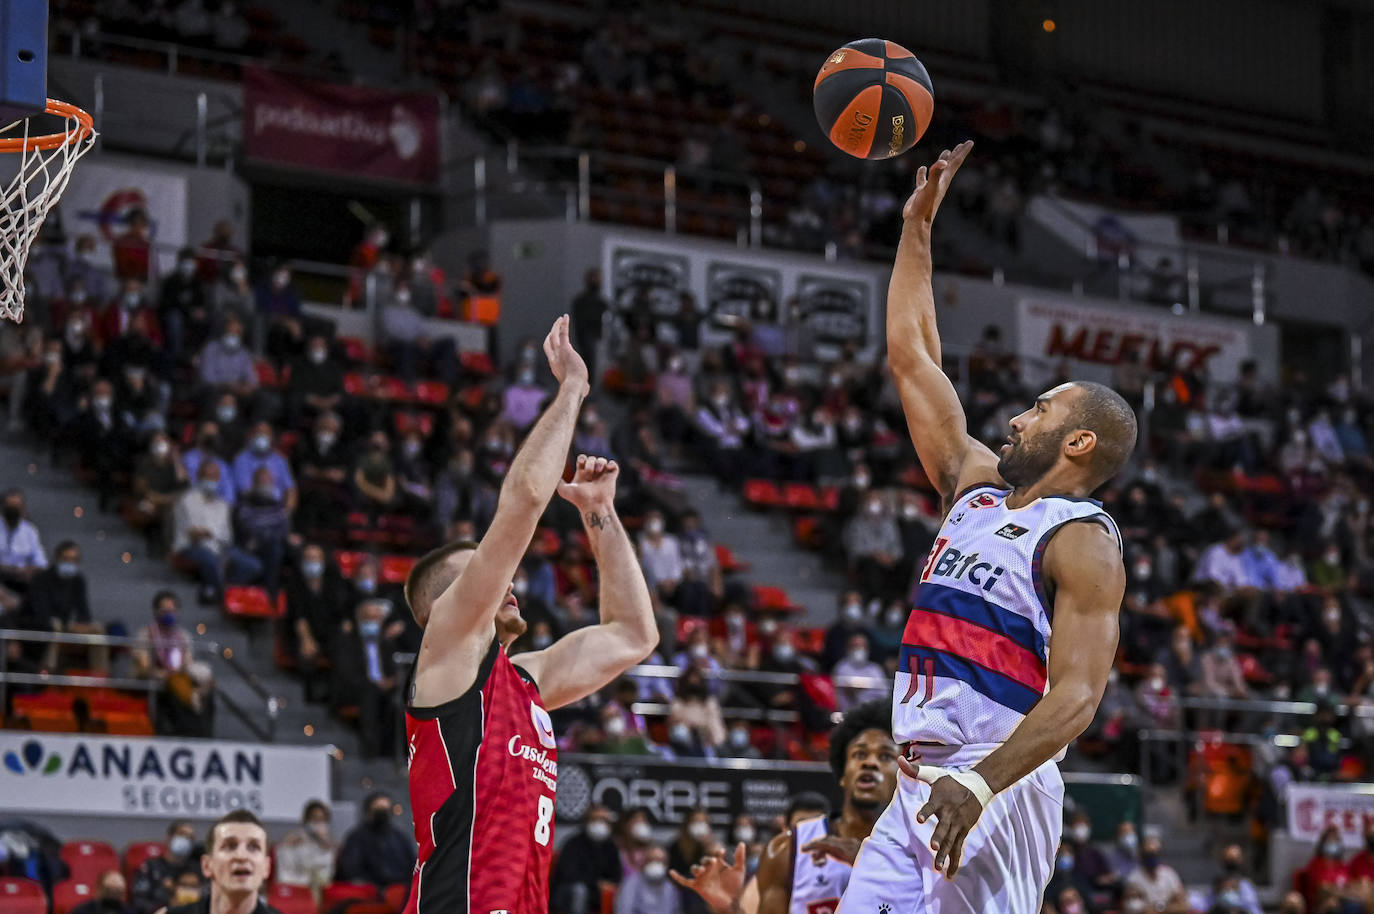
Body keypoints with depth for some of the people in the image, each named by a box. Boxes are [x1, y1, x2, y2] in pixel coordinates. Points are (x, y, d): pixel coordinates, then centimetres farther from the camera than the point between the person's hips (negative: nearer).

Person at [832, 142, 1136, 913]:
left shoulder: (1084, 544, -6)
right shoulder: (976, 489, 18)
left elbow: (1076, 697, -17)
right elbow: (913, 357, 24)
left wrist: (982, 783, -31)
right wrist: (917, 225, 23)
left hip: (999, 792, -8)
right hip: (918, 788, 8)